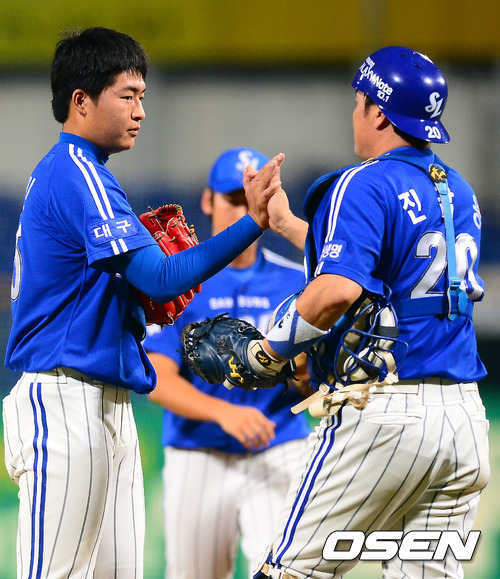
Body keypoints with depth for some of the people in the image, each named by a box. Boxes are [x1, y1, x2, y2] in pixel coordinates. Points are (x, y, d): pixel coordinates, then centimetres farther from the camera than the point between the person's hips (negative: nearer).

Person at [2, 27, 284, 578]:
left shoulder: (55, 173, 19)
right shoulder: (78, 176, -13)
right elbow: (160, 278, -20)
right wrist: (251, 224, -23)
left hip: (107, 406, 10)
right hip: (66, 403, -10)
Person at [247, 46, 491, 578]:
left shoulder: (362, 185, -9)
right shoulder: (458, 190, 17)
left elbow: (337, 291, -23)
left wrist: (269, 349, -8)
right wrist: (287, 224, 35)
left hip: (383, 412, -8)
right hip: (463, 415, 8)